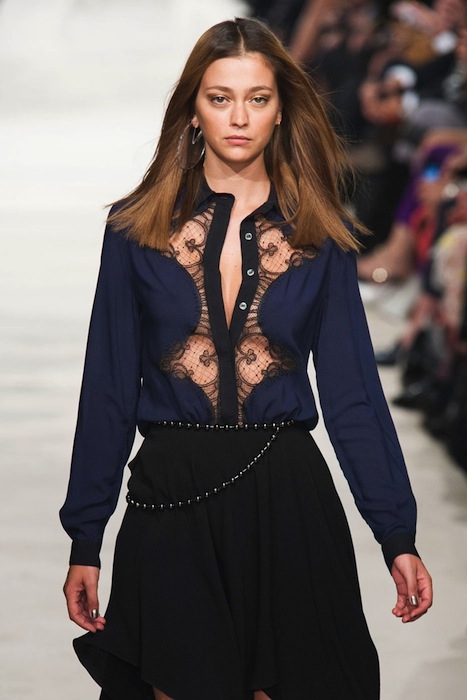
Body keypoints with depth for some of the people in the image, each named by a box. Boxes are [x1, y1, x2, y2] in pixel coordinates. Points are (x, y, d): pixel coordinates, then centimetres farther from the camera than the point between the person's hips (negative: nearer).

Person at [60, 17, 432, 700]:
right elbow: (108, 392, 4)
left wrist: (398, 536, 0)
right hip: (172, 507, 0)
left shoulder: (321, 234, 5)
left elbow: (352, 389, 5)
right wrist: (85, 542, 1)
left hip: (288, 498, 1)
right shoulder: (137, 230, 3)